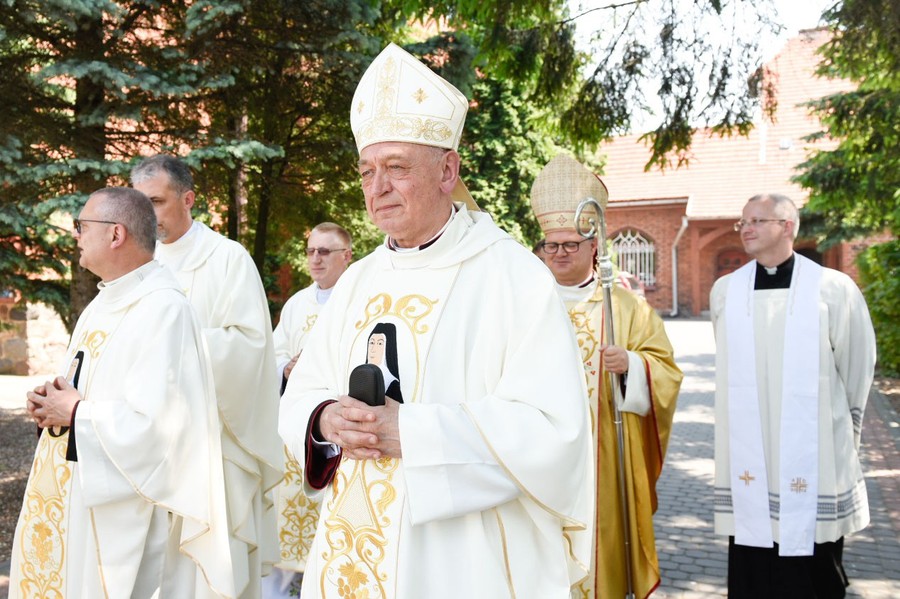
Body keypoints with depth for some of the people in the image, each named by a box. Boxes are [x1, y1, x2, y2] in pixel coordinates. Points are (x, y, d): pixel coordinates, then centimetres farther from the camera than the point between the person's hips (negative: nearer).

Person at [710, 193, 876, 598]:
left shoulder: (833, 289, -5)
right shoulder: (725, 291, 4)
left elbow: (856, 371, 5)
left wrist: (842, 431, 13)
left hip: (814, 461, -2)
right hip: (748, 464, 2)